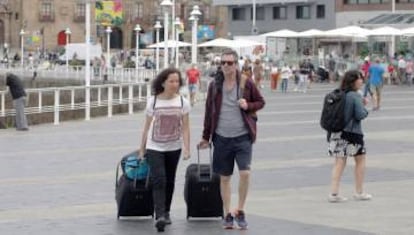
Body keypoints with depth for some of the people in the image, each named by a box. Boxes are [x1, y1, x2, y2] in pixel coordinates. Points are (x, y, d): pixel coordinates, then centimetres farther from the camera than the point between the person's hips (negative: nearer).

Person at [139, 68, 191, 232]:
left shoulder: (183, 102, -3)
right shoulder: (153, 101, -6)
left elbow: (185, 128, -3)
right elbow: (147, 127, 1)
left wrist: (187, 148, -12)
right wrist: (142, 149, 3)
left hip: (174, 148, 2)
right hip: (154, 148, -2)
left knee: (169, 181, 12)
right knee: (159, 180, -15)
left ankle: (166, 212, 28)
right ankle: (159, 216, -22)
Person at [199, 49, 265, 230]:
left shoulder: (246, 83, -2)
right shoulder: (215, 85, 4)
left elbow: (260, 102, 9)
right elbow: (209, 112, 10)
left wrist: (248, 106, -13)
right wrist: (206, 137, 12)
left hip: (242, 136, -2)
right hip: (222, 138, 2)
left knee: (245, 172, -14)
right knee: (224, 177, 8)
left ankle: (240, 211, 5)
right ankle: (227, 214, 20)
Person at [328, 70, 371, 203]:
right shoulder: (355, 96, -15)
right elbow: (360, 115, -19)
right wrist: (364, 108, 5)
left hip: (337, 132, 6)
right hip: (352, 132, -6)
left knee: (339, 162, 6)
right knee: (360, 160, 12)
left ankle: (334, 193, -1)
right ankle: (359, 192, 17)